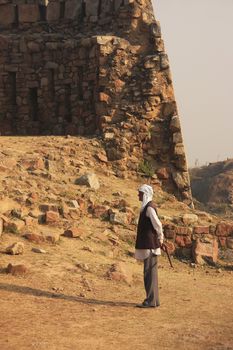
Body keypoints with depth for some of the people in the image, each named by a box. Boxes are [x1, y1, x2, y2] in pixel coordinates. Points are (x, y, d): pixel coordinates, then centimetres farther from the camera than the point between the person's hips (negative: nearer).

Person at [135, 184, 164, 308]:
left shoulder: (149, 208, -15)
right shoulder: (147, 206, 15)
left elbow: (158, 224, -21)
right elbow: (156, 224, 20)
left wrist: (160, 239, -10)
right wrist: (159, 239, 17)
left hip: (149, 245, -10)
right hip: (148, 245, 10)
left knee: (149, 272, -7)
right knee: (150, 272, 13)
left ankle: (151, 300, -4)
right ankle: (153, 300, 18)